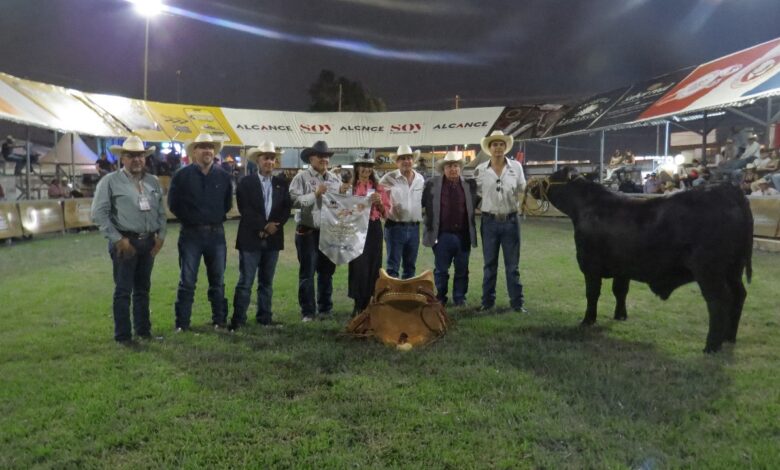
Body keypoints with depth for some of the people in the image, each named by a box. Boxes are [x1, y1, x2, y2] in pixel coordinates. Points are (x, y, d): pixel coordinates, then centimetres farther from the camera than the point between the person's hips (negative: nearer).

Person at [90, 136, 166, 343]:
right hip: (125, 242, -5)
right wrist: (118, 239, -12)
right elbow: (98, 214, -8)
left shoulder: (152, 182, 11)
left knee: (143, 289, 14)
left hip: (148, 242, 5)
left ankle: (143, 330, 25)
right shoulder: (110, 181, -4)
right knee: (123, 291, 1)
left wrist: (161, 235, 4)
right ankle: (123, 336, 10)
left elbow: (161, 211, 16)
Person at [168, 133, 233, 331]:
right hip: (191, 234, -2)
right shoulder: (182, 175, -3)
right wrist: (189, 219, 6)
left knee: (217, 280, 9)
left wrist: (216, 218, 9)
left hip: (216, 234, 3)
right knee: (187, 281, 0)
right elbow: (173, 203, 4)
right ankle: (182, 324, 8)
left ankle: (219, 320, 20)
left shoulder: (223, 176, 5)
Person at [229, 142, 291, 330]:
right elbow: (245, 210, -9)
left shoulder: (282, 183, 10)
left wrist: (274, 225, -11)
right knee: (245, 282, -2)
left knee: (267, 281, 11)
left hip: (273, 238, 4)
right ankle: (238, 319, 3)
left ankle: (265, 316, 19)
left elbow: (286, 208, 4)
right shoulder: (246, 183, 0)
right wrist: (263, 227, -14)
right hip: (251, 238, -3)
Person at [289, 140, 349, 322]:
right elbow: (294, 201, -17)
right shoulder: (302, 177, -5)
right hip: (308, 232, -5)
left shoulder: (334, 178, 10)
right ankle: (308, 312, 11)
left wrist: (342, 193, -8)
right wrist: (315, 194, -21)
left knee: (327, 272, 13)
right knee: (307, 273, 2)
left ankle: (325, 308, 25)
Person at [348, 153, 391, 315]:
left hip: (373, 229, 2)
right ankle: (358, 305, 6)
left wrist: (379, 202, -11)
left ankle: (367, 303, 17)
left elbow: (386, 213, 7)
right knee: (358, 265, -3)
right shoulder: (350, 187, 5)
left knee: (372, 265, 4)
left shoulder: (379, 188, 9)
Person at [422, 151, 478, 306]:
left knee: (462, 270, 9)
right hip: (442, 235, -1)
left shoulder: (469, 185, 5)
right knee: (441, 270, 7)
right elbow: (420, 202, 2)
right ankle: (440, 299, 21)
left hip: (463, 236, 1)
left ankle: (459, 298, 22)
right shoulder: (432, 184, 0)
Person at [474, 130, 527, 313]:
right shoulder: (480, 170, -1)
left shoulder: (516, 167, 0)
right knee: (489, 264, 9)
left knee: (512, 265, 5)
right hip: (489, 221, 0)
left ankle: (517, 302, 12)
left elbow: (522, 190, 10)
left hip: (510, 220, 0)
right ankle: (487, 301, 18)